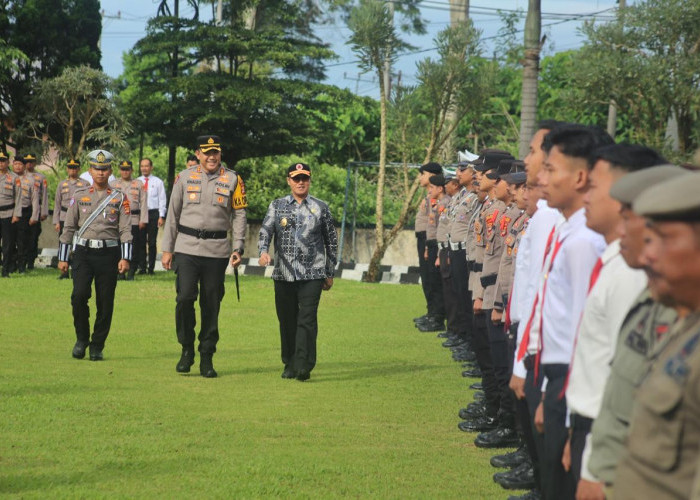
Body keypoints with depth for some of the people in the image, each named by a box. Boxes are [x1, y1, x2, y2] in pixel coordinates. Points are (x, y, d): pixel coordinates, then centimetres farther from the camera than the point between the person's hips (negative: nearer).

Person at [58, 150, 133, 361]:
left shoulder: (120, 198, 6)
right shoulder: (79, 196, 8)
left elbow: (125, 230, 1)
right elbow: (68, 227, 10)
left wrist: (125, 258, -10)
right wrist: (63, 258, 6)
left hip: (109, 255, 0)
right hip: (83, 253, 0)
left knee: (105, 303, 0)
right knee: (79, 295, -16)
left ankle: (97, 347, 12)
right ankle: (82, 338, 4)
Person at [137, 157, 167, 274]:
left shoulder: (158, 182, 6)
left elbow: (162, 200, 4)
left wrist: (161, 216, -3)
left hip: (153, 213, -2)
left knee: (152, 242, -1)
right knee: (141, 242, 1)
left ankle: (151, 267, 2)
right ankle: (142, 267, 6)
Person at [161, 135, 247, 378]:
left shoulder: (232, 180, 5)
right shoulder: (184, 178, 7)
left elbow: (239, 215, 6)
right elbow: (173, 215, 10)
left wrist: (238, 248, -3)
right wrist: (167, 249, 7)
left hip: (217, 250, 0)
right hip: (187, 247, 0)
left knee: (211, 304, 3)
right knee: (185, 297, -12)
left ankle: (206, 358, 11)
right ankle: (187, 349, 5)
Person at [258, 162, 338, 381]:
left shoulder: (321, 207, 9)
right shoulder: (277, 206, 10)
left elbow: (331, 241, 13)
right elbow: (265, 230, -1)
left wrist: (330, 273, 12)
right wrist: (264, 251, -22)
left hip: (312, 275, -2)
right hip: (283, 274, 2)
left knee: (307, 320, -12)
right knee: (287, 321, 6)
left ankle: (304, 367, -16)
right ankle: (289, 365, 18)